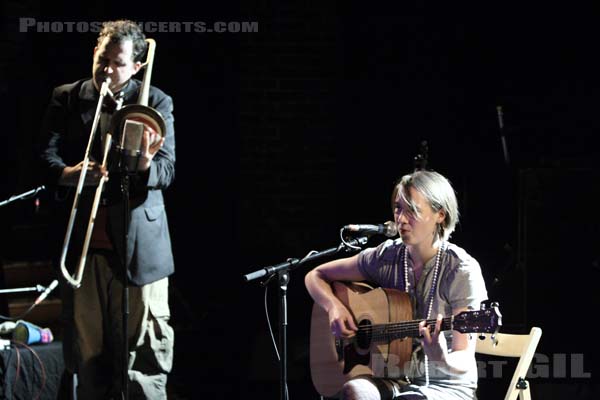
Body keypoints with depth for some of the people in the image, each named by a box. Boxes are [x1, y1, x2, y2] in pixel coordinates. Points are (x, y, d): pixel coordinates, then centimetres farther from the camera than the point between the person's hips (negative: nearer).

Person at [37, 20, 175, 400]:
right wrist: (71, 174, -22)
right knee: (86, 347, 6)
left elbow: (167, 172, -5)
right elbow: (46, 157, 1)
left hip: (137, 247, -2)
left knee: (146, 349, -3)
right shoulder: (67, 99, 8)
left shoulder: (156, 104, 2)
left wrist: (146, 164, -29)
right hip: (81, 245, 2)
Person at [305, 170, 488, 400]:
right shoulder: (386, 257, 2)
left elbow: (464, 360, -15)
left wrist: (442, 361, -38)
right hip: (395, 379, 4)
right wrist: (334, 307, -7)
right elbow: (316, 276, 14)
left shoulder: (461, 271, -12)